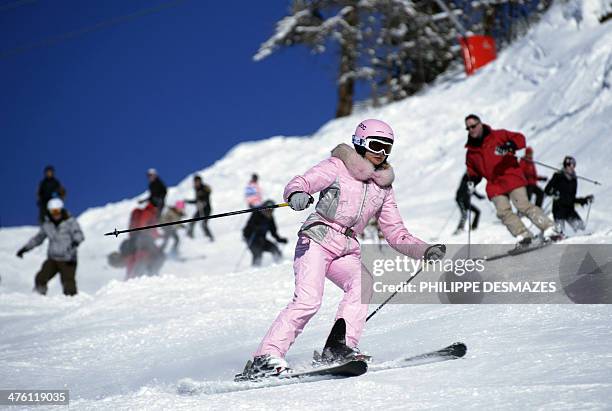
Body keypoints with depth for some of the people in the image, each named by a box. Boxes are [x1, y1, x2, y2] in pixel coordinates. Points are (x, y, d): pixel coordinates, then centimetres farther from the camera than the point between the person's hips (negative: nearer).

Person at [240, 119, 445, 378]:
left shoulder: (383, 188, 18)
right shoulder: (337, 167, 2)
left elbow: (396, 234, 19)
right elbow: (300, 183, -10)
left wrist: (426, 251, 4)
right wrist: (296, 194, -35)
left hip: (347, 251, 5)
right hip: (317, 241, -5)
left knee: (362, 284, -26)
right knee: (308, 300, -24)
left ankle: (341, 348, -30)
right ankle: (266, 357, -24)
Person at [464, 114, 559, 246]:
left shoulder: (497, 136, 1)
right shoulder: (471, 151, 14)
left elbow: (519, 139, -4)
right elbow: (473, 171, 25)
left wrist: (509, 146, -24)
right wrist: (472, 181, 4)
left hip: (511, 177, -5)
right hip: (494, 184, 5)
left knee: (523, 206, -16)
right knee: (503, 212, -14)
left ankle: (549, 229, -14)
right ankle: (523, 236, -13)